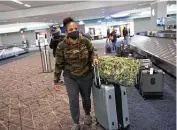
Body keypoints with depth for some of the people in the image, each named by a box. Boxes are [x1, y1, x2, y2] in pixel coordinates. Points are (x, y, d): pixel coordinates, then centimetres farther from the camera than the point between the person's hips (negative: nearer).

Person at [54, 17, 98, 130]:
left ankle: (88, 115, 49)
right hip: (70, 78, -1)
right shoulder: (62, 46, -13)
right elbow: (59, 64, -5)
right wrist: (56, 80, -1)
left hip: (86, 76, 1)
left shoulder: (85, 41, -10)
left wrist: (94, 58, -14)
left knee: (86, 98, 18)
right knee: (73, 101, 3)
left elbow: (92, 52, 9)